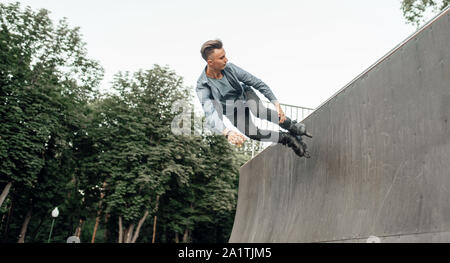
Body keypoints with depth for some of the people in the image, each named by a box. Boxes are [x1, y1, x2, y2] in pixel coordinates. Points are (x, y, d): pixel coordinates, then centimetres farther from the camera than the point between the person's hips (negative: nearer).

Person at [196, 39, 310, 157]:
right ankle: (286, 138, 2)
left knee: (259, 112, -31)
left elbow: (256, 82, -16)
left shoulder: (229, 68, -25)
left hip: (246, 95, 0)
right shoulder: (202, 87, -32)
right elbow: (209, 115, -45)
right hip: (232, 112, 0)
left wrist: (276, 103, -20)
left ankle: (292, 126, -13)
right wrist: (227, 132, -64)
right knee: (251, 134, -14)